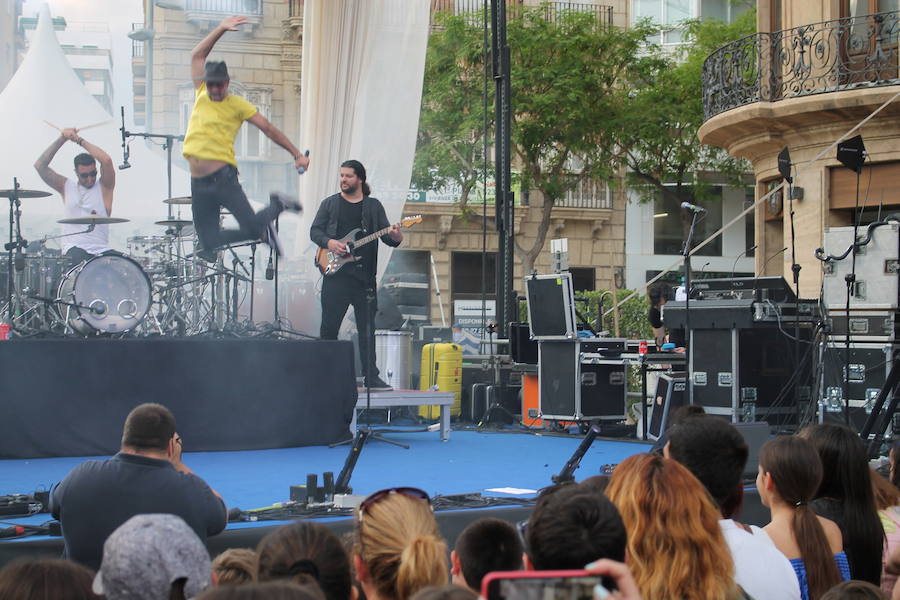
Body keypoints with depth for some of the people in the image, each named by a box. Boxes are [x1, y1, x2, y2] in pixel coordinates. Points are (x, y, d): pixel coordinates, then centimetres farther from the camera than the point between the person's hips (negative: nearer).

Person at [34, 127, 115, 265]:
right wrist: (62, 139, -1)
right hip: (74, 249, 0)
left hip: (100, 250, 0)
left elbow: (106, 161, -10)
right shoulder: (67, 187, 13)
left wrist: (80, 140, -2)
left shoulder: (104, 187, 9)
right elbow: (40, 166, 4)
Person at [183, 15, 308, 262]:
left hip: (223, 178, -5)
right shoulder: (201, 96, 13)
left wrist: (297, 154, -5)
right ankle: (263, 229, 23)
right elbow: (197, 56, 17)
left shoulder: (237, 104, 1)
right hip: (198, 183, 5)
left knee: (252, 228, -13)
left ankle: (277, 206, 22)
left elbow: (268, 129, 1)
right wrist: (220, 29, 10)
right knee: (208, 241, 0)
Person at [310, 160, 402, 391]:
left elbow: (385, 233, 7)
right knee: (329, 325, 1)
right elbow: (315, 230, 8)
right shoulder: (330, 203, 11)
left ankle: (371, 377, 2)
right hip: (336, 273, -1)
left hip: (364, 276, 1)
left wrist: (395, 237, -16)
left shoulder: (374, 206, 12)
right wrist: (329, 243, -11)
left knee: (367, 327, 0)